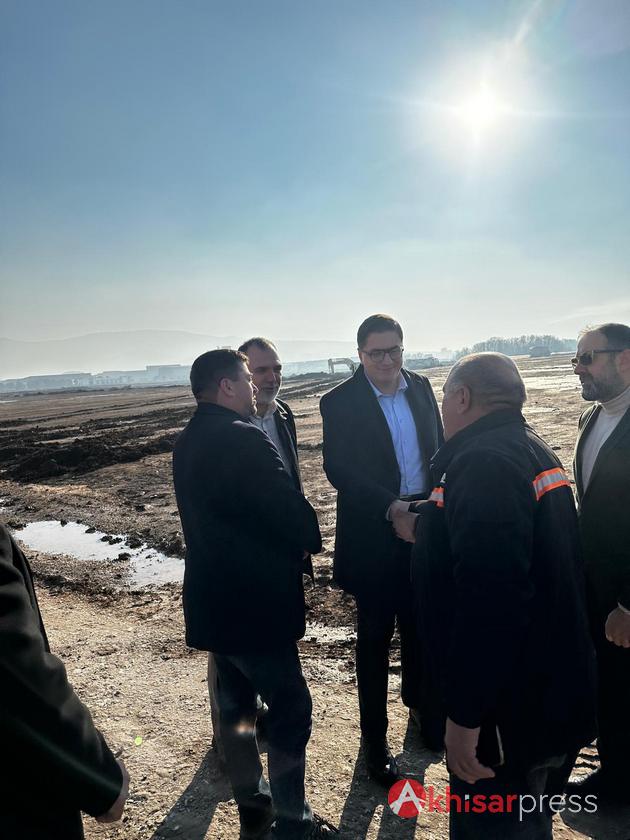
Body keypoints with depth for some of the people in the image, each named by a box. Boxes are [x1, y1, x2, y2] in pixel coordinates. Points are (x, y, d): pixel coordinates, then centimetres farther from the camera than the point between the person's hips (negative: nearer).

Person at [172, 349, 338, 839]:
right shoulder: (244, 439, -23)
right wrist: (311, 538, 0)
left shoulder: (188, 442, 6)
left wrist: (293, 537, 8)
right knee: (291, 708, 7)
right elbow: (291, 511, -22)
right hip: (255, 602, -9)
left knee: (235, 702, 21)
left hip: (211, 598, 9)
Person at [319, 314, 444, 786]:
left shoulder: (420, 388, 4)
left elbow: (438, 449, 10)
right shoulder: (340, 402, -11)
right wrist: (391, 506, -25)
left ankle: (419, 706, 44)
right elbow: (338, 470, -16)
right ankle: (375, 738, 27)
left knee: (419, 623, 19)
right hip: (374, 534, -4)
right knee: (375, 636, 9)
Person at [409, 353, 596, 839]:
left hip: (511, 707, -9)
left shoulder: (482, 460, -24)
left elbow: (490, 599, -32)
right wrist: (431, 532, 19)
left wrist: (465, 715, -25)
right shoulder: (531, 449, 9)